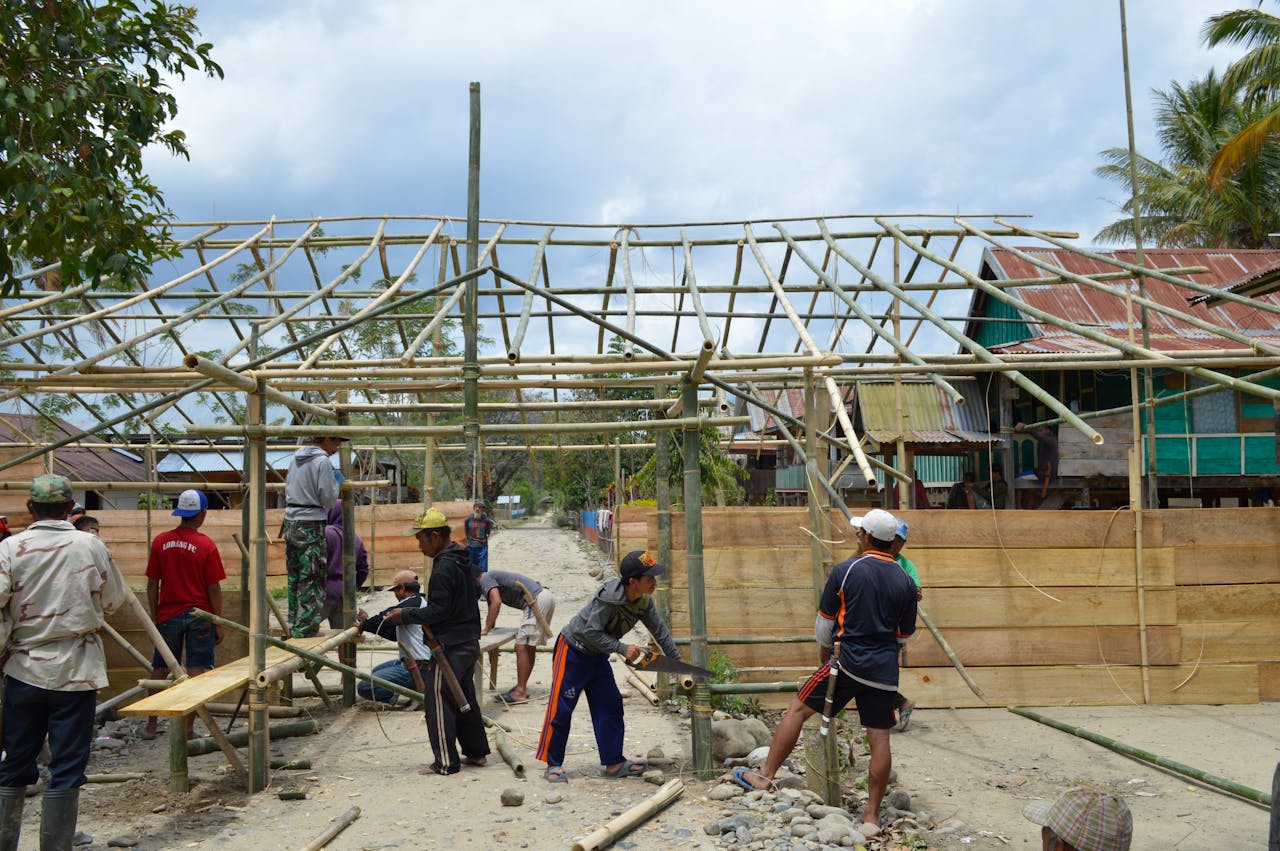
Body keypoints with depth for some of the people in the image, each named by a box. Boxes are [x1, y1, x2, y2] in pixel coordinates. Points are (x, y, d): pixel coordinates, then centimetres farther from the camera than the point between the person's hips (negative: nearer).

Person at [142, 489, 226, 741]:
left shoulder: (160, 541, -2)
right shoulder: (206, 545, -10)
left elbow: (152, 585, 2)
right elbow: (214, 589, -8)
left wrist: (154, 617, 12)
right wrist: (218, 623, 1)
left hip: (168, 615, 3)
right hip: (199, 616, -3)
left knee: (159, 670, 15)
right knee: (196, 672, 4)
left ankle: (151, 725, 23)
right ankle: (188, 728, 7)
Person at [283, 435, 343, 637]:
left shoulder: (296, 457, 12)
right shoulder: (322, 461, -12)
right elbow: (329, 499, -13)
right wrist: (336, 482, 5)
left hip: (291, 522, 8)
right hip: (311, 525, -8)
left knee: (295, 576, 15)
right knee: (312, 579, -2)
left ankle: (294, 626, 22)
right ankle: (305, 630, -1)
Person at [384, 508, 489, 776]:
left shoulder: (443, 568, -21)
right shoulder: (464, 560, 9)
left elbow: (438, 611, -22)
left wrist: (405, 615, -13)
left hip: (449, 647, -10)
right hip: (470, 642, 10)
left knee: (438, 703, 0)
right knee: (465, 699, 20)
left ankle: (446, 762, 4)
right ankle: (476, 751, 28)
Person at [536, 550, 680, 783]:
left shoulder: (644, 601, -9)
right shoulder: (610, 596, -32)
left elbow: (660, 631, 2)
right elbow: (592, 632, -29)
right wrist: (623, 648, -27)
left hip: (598, 656, 8)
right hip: (573, 650, -8)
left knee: (610, 706, 6)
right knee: (561, 708, -5)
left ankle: (612, 762, 15)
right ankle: (553, 764, 5)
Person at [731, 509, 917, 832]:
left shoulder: (844, 571, -6)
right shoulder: (905, 581, 4)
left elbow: (825, 622, 3)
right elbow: (905, 635, 14)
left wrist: (825, 649, 21)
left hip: (850, 662, -4)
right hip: (885, 670, 4)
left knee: (797, 709, 7)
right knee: (879, 738, 5)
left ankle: (765, 776, 10)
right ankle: (872, 814, 10)